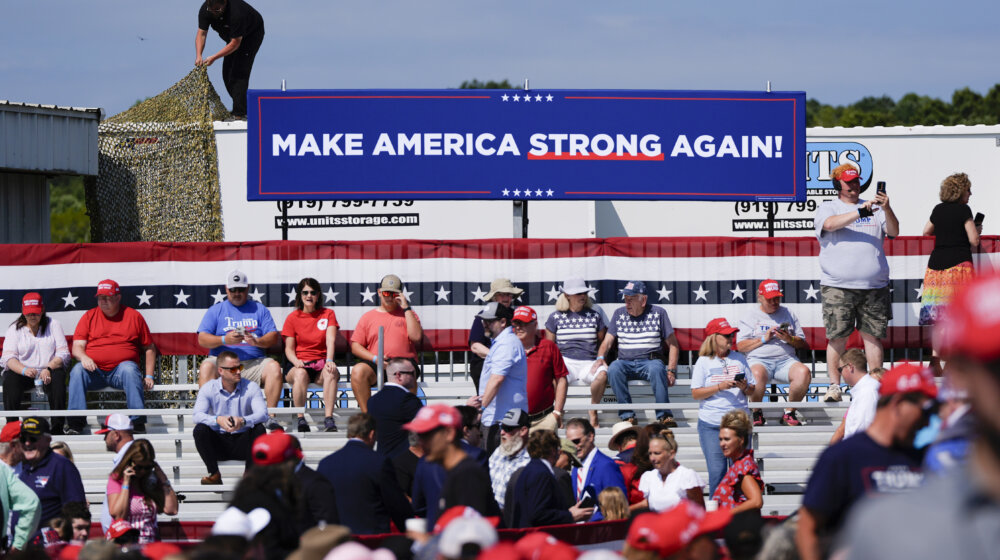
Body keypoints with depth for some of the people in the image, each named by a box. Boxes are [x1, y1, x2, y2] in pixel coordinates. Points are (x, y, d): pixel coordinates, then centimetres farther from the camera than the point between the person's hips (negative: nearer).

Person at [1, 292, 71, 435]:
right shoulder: (14, 329, 8)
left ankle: (57, 428, -34)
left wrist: (48, 369, -21)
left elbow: (63, 354, -1)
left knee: (58, 377, -33)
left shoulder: (53, 325, 8)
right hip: (22, 373, 0)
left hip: (48, 372, 0)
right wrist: (24, 370, -28)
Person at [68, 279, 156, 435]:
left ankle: (138, 424, -37)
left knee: (129, 370, -35)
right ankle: (75, 424, -31)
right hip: (95, 371, 1)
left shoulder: (133, 316, 11)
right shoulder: (89, 316, 14)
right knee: (78, 371, -29)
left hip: (121, 369, -1)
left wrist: (149, 376, 3)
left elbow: (149, 348, 14)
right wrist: (83, 357, -18)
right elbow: (77, 347, 7)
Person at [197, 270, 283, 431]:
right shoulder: (215, 310, 14)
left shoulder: (259, 309, 17)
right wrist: (224, 340, -15)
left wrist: (257, 342, -14)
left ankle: (270, 416, -27)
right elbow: (202, 339, 3)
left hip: (253, 363, 1)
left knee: (274, 367, -29)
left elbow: (273, 337, 8)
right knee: (206, 367, -33)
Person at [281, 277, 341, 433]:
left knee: (331, 372, -36)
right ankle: (300, 419, -32)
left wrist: (329, 361, -24)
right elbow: (289, 348, 4)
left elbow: (330, 340, -5)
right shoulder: (293, 318, 8)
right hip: (299, 364, 0)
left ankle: (329, 419, -39)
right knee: (301, 374, -37)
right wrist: (296, 362, -19)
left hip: (321, 363, 0)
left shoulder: (328, 314, 10)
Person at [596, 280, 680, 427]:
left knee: (656, 369, -38)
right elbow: (607, 341, 13)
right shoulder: (619, 314, 15)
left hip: (650, 361, -2)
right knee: (614, 369, -33)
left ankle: (664, 416, -38)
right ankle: (627, 416, -33)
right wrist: (600, 358, -9)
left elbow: (672, 344, 7)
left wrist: (671, 370, -6)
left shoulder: (658, 313, 7)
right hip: (625, 362, 2)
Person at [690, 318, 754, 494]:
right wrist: (720, 387, -13)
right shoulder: (703, 362, 4)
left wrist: (744, 387, -7)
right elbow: (696, 394, -2)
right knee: (717, 471, -5)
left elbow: (752, 390, 15)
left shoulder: (739, 359, 12)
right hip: (711, 425, -2)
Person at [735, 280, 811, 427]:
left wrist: (789, 339, -4)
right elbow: (740, 346, 4)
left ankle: (789, 413, -18)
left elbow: (803, 344, 18)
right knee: (757, 374, -40)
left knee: (804, 372, -31)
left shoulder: (788, 314, 21)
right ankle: (757, 414, -18)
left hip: (785, 359, 2)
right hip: (758, 360, -2)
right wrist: (763, 339, -6)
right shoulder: (750, 317, 14)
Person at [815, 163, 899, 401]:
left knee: (872, 335, 2)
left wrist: (886, 209, -14)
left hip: (874, 286, 2)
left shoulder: (874, 209, 15)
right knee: (837, 337, -3)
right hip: (838, 286, -2)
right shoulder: (827, 208, 8)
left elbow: (893, 232, 4)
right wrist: (862, 211, -20)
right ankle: (834, 386, 3)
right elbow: (831, 224, -14)